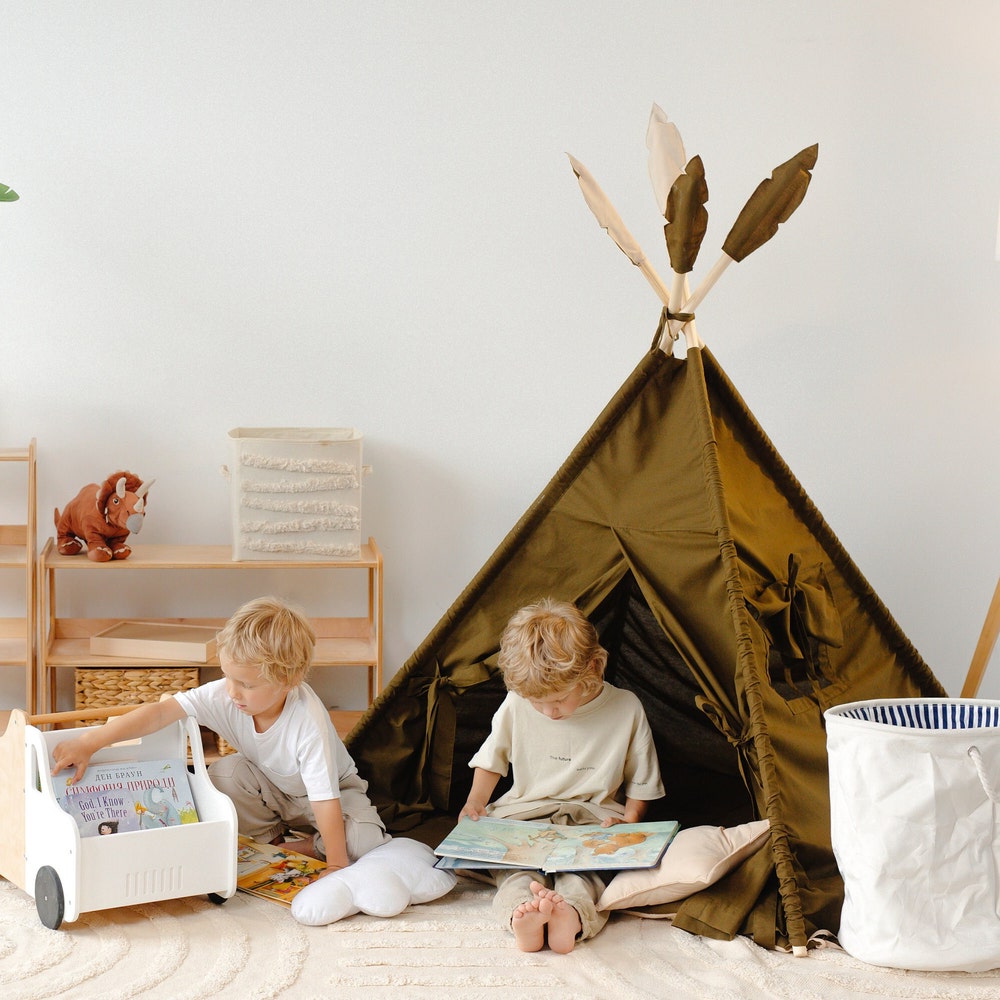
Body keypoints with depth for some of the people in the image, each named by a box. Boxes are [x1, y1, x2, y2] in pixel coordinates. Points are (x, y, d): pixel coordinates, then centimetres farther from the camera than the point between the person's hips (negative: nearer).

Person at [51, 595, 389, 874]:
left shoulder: (308, 722, -39)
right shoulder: (224, 697, -27)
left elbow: (324, 798, -37)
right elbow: (159, 713, -29)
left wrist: (336, 865, -35)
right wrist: (89, 742, -37)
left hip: (336, 788, -4)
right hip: (272, 789, 4)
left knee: (367, 842, -31)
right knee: (222, 773, -25)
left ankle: (310, 846, -1)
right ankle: (271, 838, -4)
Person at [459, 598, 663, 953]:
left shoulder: (626, 709, -3)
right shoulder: (516, 705, 2)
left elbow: (641, 781, 8)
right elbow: (492, 758, 18)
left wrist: (629, 820, -7)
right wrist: (476, 801, 4)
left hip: (593, 821, -1)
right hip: (523, 816, 2)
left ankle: (572, 912, -62)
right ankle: (523, 910, -60)